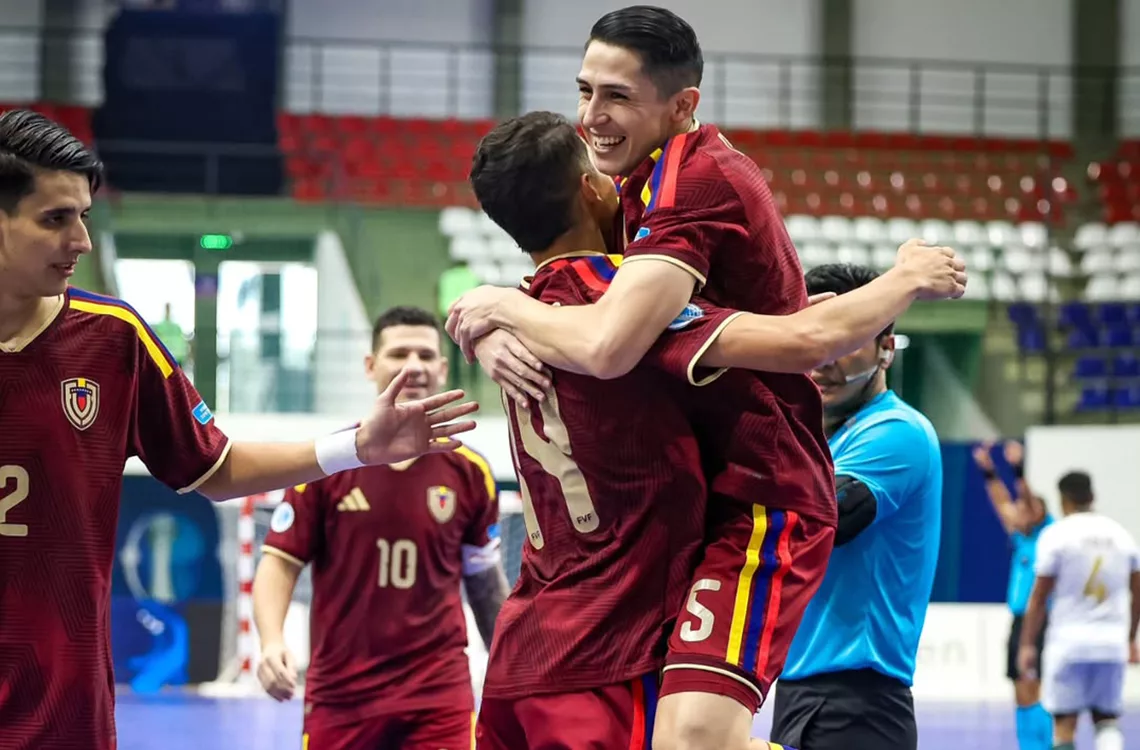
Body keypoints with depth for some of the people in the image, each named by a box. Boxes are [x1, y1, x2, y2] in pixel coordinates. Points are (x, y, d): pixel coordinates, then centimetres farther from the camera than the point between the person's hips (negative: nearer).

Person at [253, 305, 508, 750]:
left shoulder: (469, 472, 2)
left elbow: (486, 580, 14)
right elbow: (281, 560, -3)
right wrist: (272, 641, -21)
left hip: (439, 698, 0)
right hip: (338, 696, 0)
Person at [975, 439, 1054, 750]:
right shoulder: (1021, 541, 14)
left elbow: (1031, 502, -14)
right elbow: (1002, 502, 16)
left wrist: (1018, 469, -20)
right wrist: (987, 470, 9)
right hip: (1020, 622, 7)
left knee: (1041, 691, -10)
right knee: (1023, 694, 7)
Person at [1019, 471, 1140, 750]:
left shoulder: (1057, 534, -4)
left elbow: (1039, 596, -5)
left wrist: (1027, 645, 1)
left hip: (1069, 642, -4)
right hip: (1113, 643, 4)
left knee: (1064, 723, 3)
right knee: (1107, 720, 12)